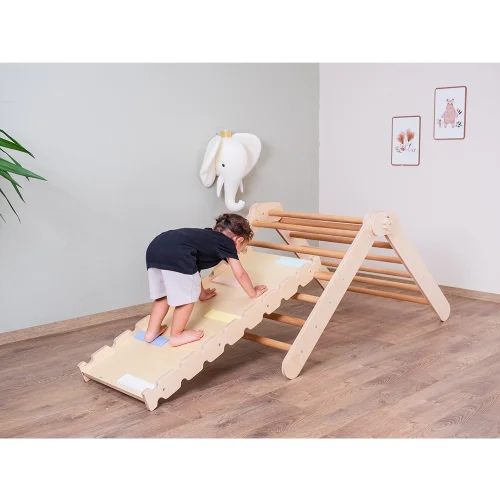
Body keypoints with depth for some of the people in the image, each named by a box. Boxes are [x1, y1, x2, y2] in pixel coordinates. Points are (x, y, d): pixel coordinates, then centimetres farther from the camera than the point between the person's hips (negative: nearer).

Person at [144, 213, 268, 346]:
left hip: (155, 248, 9)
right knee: (187, 296, 8)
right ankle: (176, 335, 19)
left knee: (162, 295, 25)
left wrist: (202, 293, 62)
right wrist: (254, 293, 37)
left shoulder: (206, 237, 39)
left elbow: (193, 266, 50)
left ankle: (152, 331, 32)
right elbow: (240, 274, 20)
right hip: (175, 255, -9)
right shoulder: (228, 242, 18)